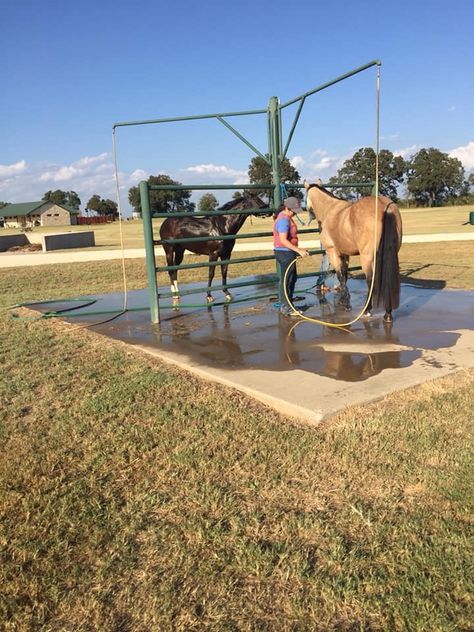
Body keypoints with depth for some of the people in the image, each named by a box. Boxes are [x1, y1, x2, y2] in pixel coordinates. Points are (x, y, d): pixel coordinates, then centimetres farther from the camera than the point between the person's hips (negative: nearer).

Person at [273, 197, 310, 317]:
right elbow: (283, 240, -27)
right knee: (286, 280, -3)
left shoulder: (287, 217, 13)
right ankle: (286, 308, 5)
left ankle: (286, 304, 28)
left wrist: (298, 250, 20)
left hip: (288, 253, 11)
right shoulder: (283, 220, -20)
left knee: (293, 278, 18)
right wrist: (299, 250, -27)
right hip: (284, 253, -11)